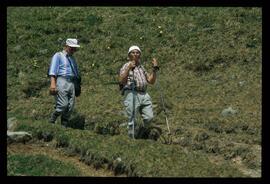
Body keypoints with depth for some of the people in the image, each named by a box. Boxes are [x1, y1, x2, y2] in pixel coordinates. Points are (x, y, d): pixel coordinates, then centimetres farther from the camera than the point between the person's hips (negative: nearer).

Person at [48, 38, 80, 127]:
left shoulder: (72, 59, 25)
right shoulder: (58, 56, 5)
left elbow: (76, 73, 30)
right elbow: (52, 70, -6)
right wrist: (52, 83, -19)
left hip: (71, 83, 6)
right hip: (61, 81, -6)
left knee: (70, 107, -3)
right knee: (63, 105, -17)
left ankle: (64, 126, 2)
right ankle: (51, 122, -2)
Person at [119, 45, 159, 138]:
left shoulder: (142, 68, 25)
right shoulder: (126, 66, 5)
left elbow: (151, 81, 21)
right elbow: (121, 81, -11)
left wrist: (154, 69, 10)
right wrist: (129, 68, -19)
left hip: (144, 95, 6)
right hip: (132, 94, -6)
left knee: (149, 117, -3)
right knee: (132, 120, -6)